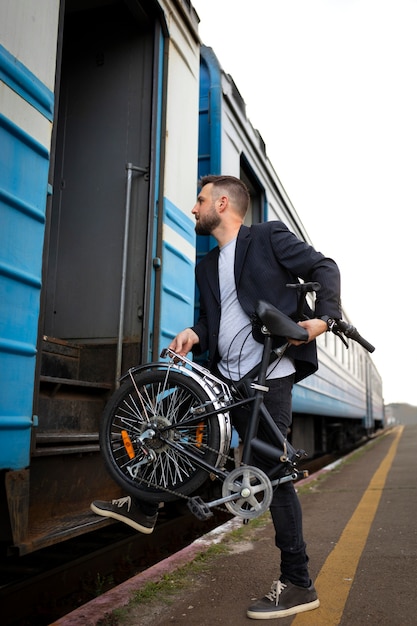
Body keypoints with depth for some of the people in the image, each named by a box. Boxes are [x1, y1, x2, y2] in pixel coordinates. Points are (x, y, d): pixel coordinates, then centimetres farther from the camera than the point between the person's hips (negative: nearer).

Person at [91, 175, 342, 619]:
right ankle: (143, 508, 26)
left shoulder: (269, 236, 0)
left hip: (269, 377, -7)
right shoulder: (207, 266, 19)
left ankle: (298, 585, 11)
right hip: (224, 375, 7)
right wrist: (195, 334, -2)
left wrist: (323, 316, -17)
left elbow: (323, 268, -1)